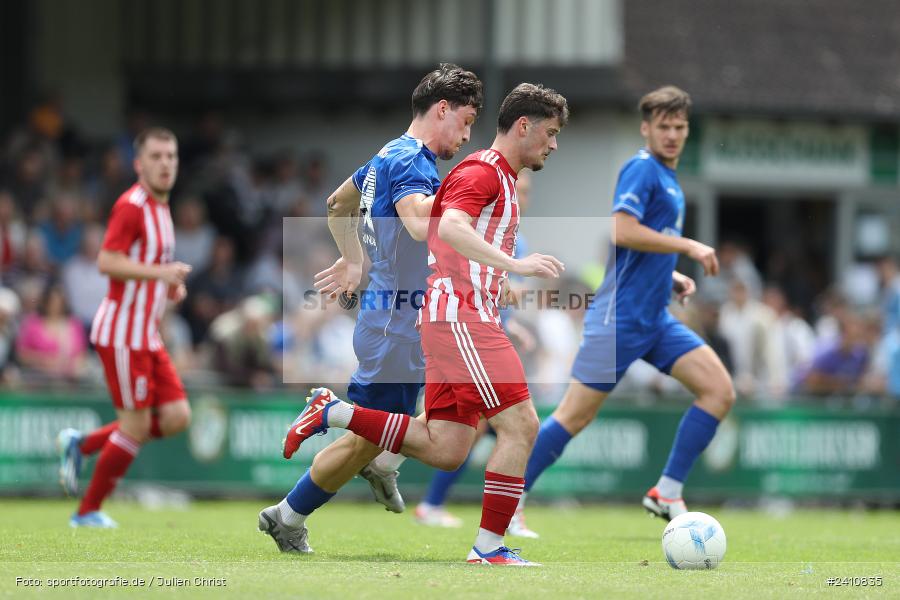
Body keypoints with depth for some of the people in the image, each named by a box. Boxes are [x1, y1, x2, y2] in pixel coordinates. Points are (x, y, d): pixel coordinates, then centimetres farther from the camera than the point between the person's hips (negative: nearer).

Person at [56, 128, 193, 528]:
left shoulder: (160, 207, 15)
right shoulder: (131, 206, -14)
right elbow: (107, 262, -24)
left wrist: (170, 285, 9)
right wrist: (160, 272, -31)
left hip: (147, 336, 9)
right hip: (123, 333, -9)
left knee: (177, 417, 3)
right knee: (136, 425, -6)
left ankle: (81, 445, 14)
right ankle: (88, 511, 7)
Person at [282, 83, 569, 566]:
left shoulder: (501, 179, 22)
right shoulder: (483, 171, -8)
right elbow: (451, 227, -26)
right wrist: (514, 265, -34)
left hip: (463, 321, 10)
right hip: (461, 315, -10)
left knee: (444, 450, 5)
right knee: (520, 424, -13)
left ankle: (332, 413, 10)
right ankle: (489, 547, -11)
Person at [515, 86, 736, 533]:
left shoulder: (667, 178, 18)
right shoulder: (642, 168, -10)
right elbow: (622, 231, -24)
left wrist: (671, 277, 12)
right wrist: (688, 247, -19)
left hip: (655, 320, 9)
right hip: (620, 316, -9)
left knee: (719, 391, -5)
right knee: (576, 415, -6)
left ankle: (666, 493, -2)